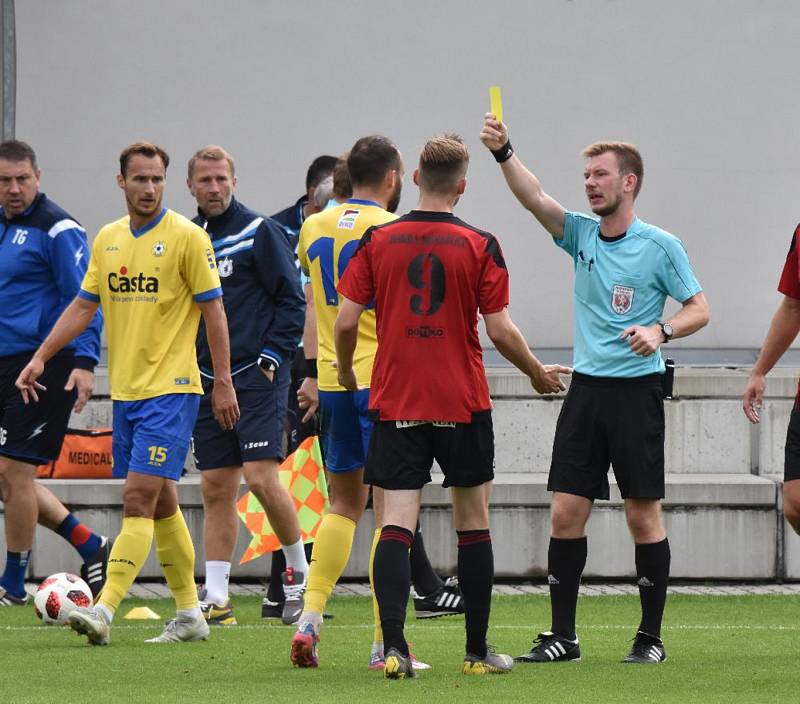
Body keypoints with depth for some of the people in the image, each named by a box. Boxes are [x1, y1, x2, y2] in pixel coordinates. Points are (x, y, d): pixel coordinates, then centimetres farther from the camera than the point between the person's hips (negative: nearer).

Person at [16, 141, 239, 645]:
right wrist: (42, 356, 6)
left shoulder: (187, 237, -7)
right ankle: (190, 615, 18)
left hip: (171, 388, -7)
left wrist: (224, 382, -8)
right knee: (161, 504, 11)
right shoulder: (107, 239, 10)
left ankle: (105, 611, -21)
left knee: (140, 499, -13)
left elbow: (213, 310, -6)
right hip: (126, 390, 7)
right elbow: (84, 305, 15)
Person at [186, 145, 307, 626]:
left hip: (257, 375, -5)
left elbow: (292, 300, -4)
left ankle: (300, 571, 6)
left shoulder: (259, 232, -4)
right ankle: (216, 599, 5)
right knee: (216, 488, 4)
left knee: (262, 476, -14)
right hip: (206, 379, 5)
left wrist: (272, 357, -11)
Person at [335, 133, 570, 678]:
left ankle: (394, 645, -18)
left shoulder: (378, 241, -1)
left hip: (395, 403, 1)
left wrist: (346, 374, 18)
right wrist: (538, 373, 12)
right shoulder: (479, 246, -5)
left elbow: (346, 320, -1)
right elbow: (501, 330, -6)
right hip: (463, 403, -1)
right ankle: (478, 651, 15)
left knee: (396, 525, -3)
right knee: (474, 523, 11)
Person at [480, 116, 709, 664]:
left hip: (637, 389, -4)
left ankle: (652, 635, 9)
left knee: (644, 514, -1)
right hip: (586, 387, 4)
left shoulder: (660, 246, -4)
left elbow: (700, 309, -2)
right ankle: (562, 636, 6)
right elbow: (535, 198, -6)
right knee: (566, 512, 0)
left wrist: (660, 330, -20)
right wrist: (503, 151, -22)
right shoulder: (582, 234, 8)